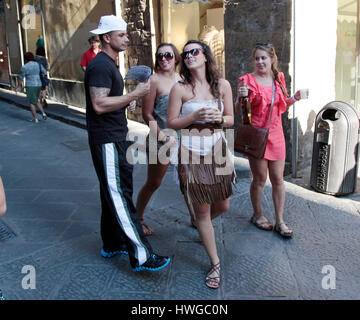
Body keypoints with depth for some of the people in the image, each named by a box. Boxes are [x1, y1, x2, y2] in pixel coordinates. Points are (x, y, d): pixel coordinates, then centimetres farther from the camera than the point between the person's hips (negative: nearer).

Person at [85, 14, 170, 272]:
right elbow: (99, 104, -25)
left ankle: (112, 245, 29)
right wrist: (135, 94, -21)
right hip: (107, 142, -11)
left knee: (114, 194, 16)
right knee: (120, 197, -8)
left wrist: (126, 103, 13)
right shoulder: (101, 66, -15)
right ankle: (141, 256, -3)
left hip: (115, 139, 11)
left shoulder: (109, 64, 18)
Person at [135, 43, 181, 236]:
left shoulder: (181, 80, 7)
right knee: (153, 183, 7)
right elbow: (147, 114, -11)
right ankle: (138, 218, 28)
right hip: (161, 138, -5)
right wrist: (162, 136, -17)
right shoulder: (154, 80, -11)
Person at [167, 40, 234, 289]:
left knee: (222, 206, 12)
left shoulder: (222, 85, 3)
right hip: (192, 151, -3)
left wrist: (218, 117, -13)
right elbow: (171, 123, -4)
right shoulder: (180, 88, -5)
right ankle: (215, 263, 20)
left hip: (218, 149, 3)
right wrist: (196, 116, -18)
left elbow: (231, 119, 8)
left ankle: (201, 225, 48)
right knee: (202, 210, 4)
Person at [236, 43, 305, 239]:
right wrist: (240, 98, -23)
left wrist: (294, 98, 3)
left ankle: (280, 222, 16)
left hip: (275, 134, 4)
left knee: (278, 179, 6)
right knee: (260, 178, 3)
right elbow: (239, 111, -4)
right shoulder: (247, 80, -4)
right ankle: (258, 215, 25)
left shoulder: (279, 79, 10)